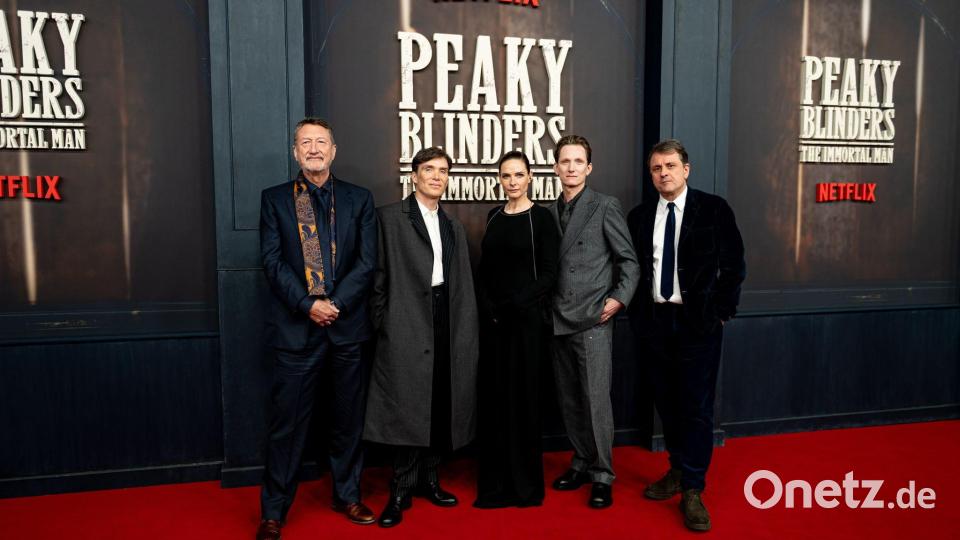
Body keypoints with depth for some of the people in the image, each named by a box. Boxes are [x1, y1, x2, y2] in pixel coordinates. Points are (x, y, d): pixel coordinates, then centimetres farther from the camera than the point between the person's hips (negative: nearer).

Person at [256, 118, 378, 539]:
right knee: (288, 420, 4)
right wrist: (308, 305, -14)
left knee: (348, 417, 12)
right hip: (296, 325, -1)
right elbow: (272, 261, -3)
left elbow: (367, 262, -1)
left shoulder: (359, 199, 7)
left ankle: (347, 495, 30)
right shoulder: (274, 199, 6)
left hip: (347, 324, 2)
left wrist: (335, 304, -12)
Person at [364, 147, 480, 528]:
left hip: (446, 324, 5)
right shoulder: (390, 217, 2)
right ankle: (402, 489, 11)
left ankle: (427, 477, 24)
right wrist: (382, 322, -7)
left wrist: (467, 333, 10)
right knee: (408, 407, -3)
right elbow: (378, 274, -2)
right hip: (407, 323, -5)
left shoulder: (454, 227, 18)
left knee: (439, 405, 8)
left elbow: (464, 286, 16)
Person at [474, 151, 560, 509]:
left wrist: (517, 303, -15)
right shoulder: (494, 216, 10)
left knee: (523, 395, 3)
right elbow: (485, 268, 11)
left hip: (527, 317, -5)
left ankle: (526, 481, 19)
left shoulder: (541, 217, -5)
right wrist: (488, 306, -4)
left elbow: (549, 272, -8)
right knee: (494, 396, 8)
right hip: (493, 318, 5)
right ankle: (496, 481, 22)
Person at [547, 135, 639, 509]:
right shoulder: (550, 213, 12)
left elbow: (628, 260, -1)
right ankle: (582, 464, 27)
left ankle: (602, 476, 11)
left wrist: (619, 297, -13)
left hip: (593, 321, -5)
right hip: (558, 321, 5)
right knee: (569, 400, 12)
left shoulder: (606, 207, -2)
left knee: (596, 400, -3)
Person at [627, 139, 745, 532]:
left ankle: (692, 491, 9)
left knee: (697, 407, -1)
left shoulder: (713, 209, -2)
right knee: (667, 403, 13)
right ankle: (677, 472, 30)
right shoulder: (639, 216, 8)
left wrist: (722, 312, -5)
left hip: (699, 321, -4)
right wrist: (638, 313, 2)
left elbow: (734, 264, -2)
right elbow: (634, 268, 10)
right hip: (654, 321, 4)